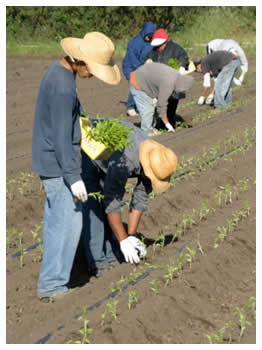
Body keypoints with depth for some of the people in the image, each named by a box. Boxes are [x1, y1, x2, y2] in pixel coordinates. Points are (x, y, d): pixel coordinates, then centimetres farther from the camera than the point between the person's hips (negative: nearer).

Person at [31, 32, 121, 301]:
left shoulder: (58, 69, 8)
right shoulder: (63, 87, -23)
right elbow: (62, 136, -24)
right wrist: (74, 177, -23)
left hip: (50, 164, 10)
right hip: (57, 165, -10)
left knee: (55, 221, 15)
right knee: (69, 222, -7)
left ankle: (51, 280, 24)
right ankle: (52, 285, -2)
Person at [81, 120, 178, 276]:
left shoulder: (157, 160, -19)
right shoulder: (123, 162, -41)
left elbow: (141, 199, -9)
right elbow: (112, 204, -32)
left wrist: (132, 236, -9)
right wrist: (124, 241, -26)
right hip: (86, 152, -7)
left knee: (110, 199, 3)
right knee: (92, 208, -13)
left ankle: (113, 254, 11)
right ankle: (97, 262, -10)